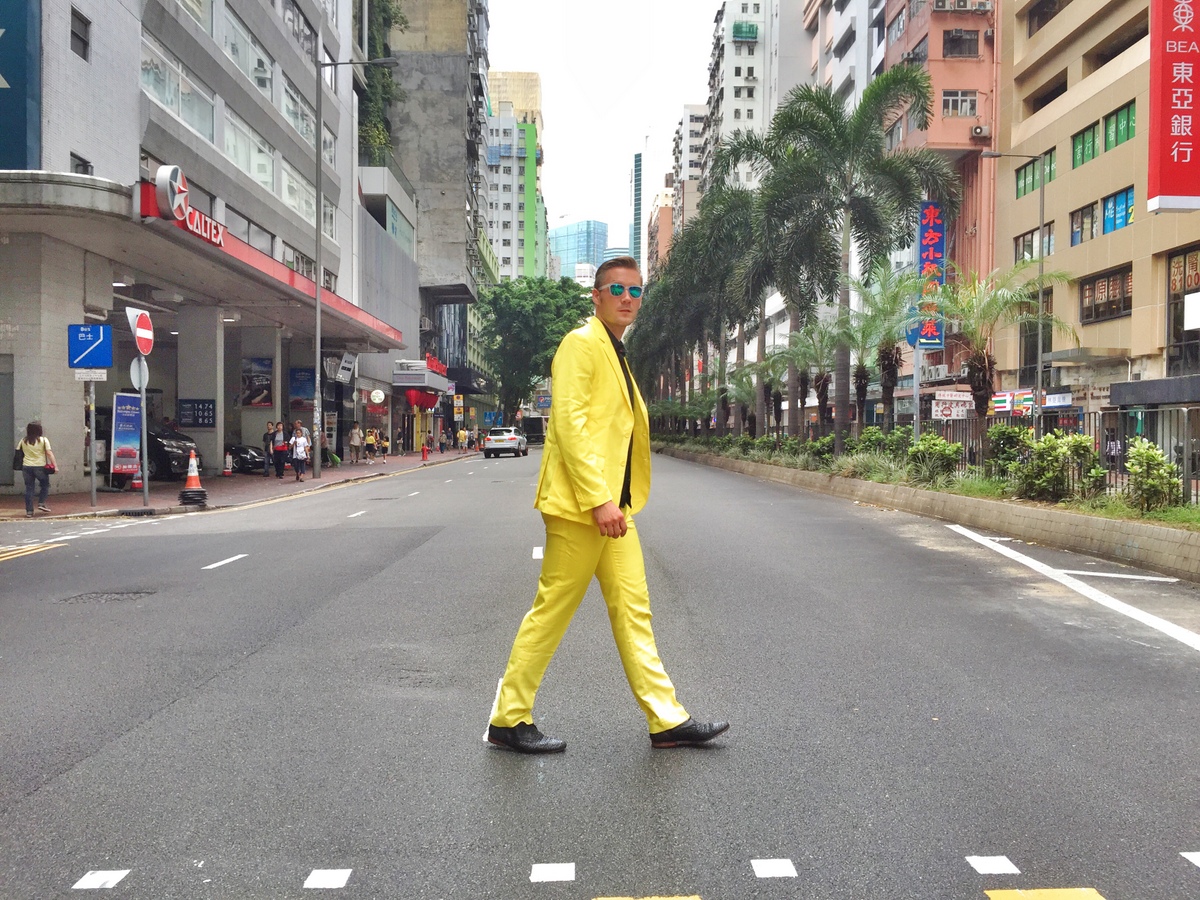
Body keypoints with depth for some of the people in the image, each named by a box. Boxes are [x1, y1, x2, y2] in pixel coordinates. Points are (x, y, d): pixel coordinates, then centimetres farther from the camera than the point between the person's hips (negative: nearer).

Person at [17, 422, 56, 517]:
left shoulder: (23, 440, 5)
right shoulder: (43, 440, -5)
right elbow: (49, 453, -11)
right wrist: (55, 465, -12)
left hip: (26, 467, 3)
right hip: (40, 467, -3)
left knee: (29, 488, 7)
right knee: (45, 485, 18)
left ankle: (29, 511, 6)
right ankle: (41, 503, 4)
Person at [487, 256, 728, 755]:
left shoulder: (614, 353, 21)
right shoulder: (581, 344, -8)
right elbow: (569, 423, -18)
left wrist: (613, 500, 18)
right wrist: (598, 498, -24)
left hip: (613, 505, 9)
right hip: (581, 503, -9)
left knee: (633, 609, 10)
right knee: (552, 611, -1)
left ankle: (667, 720, 16)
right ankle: (509, 719, 12)